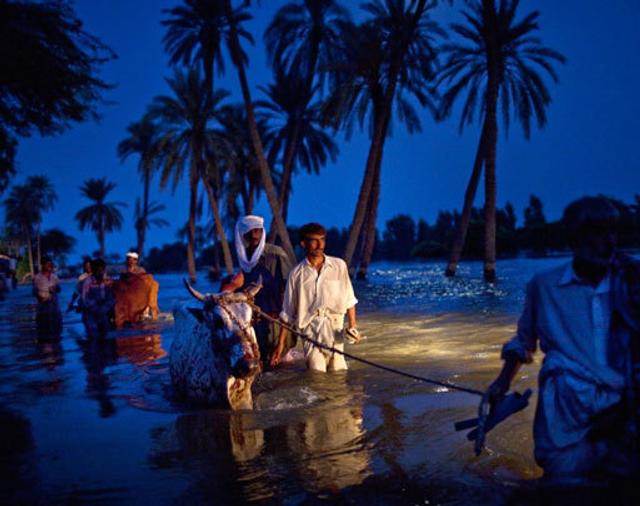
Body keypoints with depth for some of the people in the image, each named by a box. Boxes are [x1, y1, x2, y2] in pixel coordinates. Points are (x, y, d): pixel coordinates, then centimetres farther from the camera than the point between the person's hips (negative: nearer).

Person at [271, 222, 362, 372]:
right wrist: (281, 343, 7)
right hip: (310, 332, -1)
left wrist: (352, 326, 2)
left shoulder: (339, 266, 4)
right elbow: (287, 313, 8)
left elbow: (349, 300, 11)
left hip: (335, 331, 1)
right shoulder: (297, 273, 3)